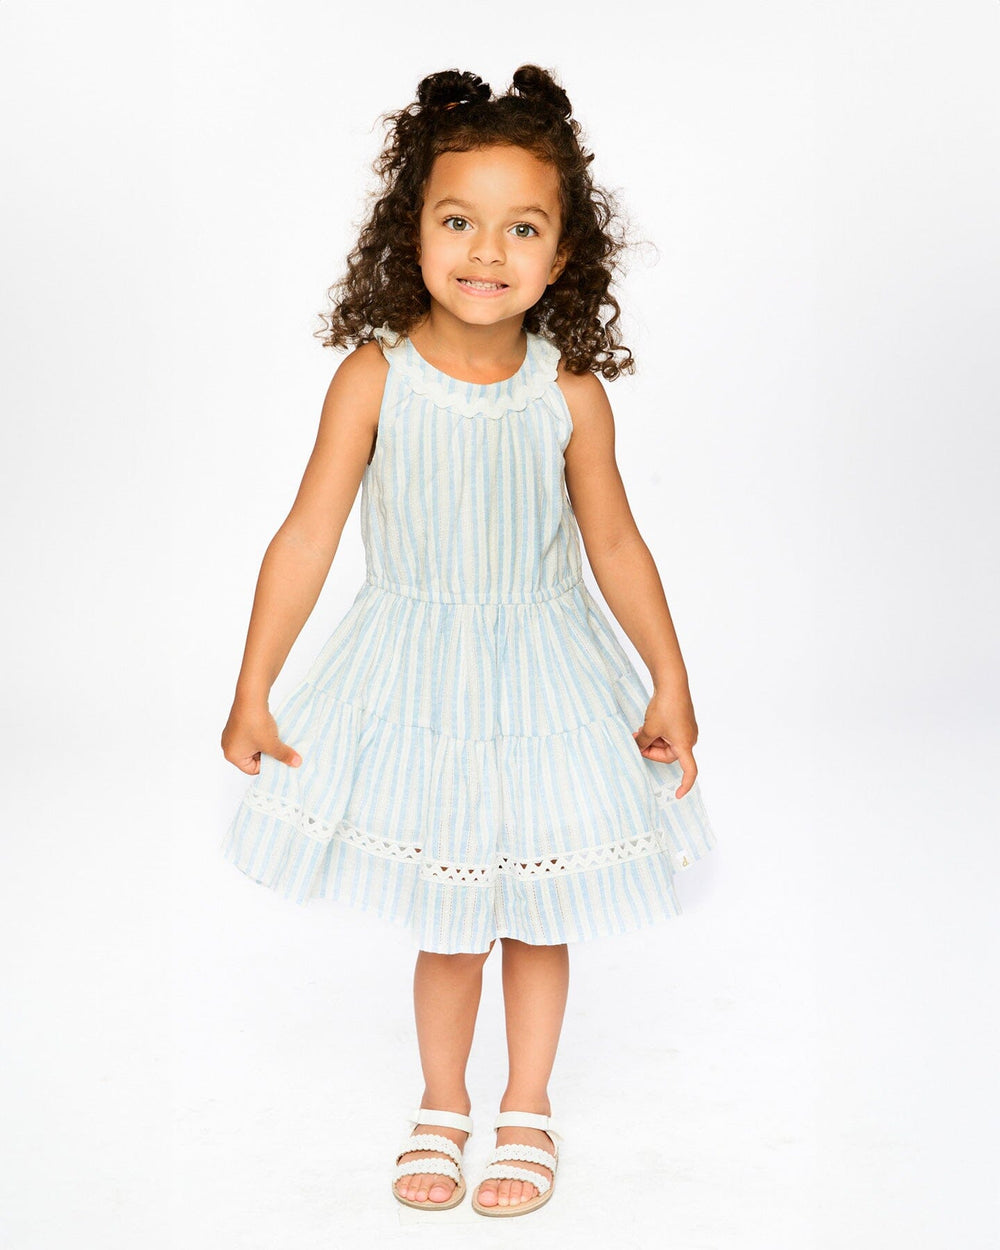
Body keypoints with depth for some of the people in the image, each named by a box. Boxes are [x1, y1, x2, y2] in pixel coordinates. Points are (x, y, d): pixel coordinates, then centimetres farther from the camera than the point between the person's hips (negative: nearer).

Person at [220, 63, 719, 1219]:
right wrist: (252, 693, -7)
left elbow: (615, 544, 0)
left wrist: (671, 687, 3)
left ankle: (526, 1112, 35)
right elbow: (307, 536, -9)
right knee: (445, 926, 12)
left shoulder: (570, 393, -9)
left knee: (536, 915, 13)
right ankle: (440, 1106, 36)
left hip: (545, 680, 1)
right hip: (416, 679, -1)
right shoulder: (374, 378, -13)